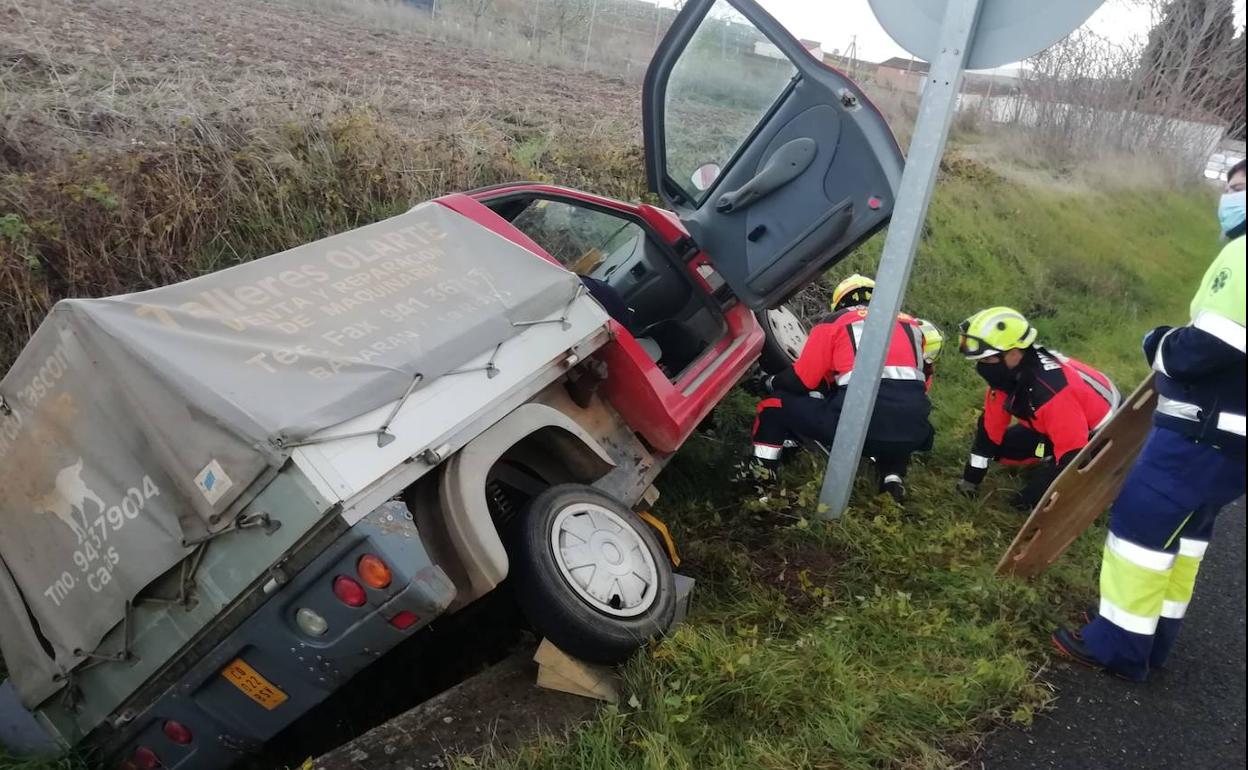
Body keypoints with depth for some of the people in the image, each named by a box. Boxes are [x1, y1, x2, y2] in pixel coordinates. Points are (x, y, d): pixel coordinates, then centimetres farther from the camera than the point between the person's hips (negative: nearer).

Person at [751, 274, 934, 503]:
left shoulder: (834, 322, 12)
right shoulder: (911, 325, 25)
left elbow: (801, 381, 10)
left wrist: (770, 383, 30)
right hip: (911, 433, 4)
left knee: (776, 405, 16)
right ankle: (893, 477, 16)